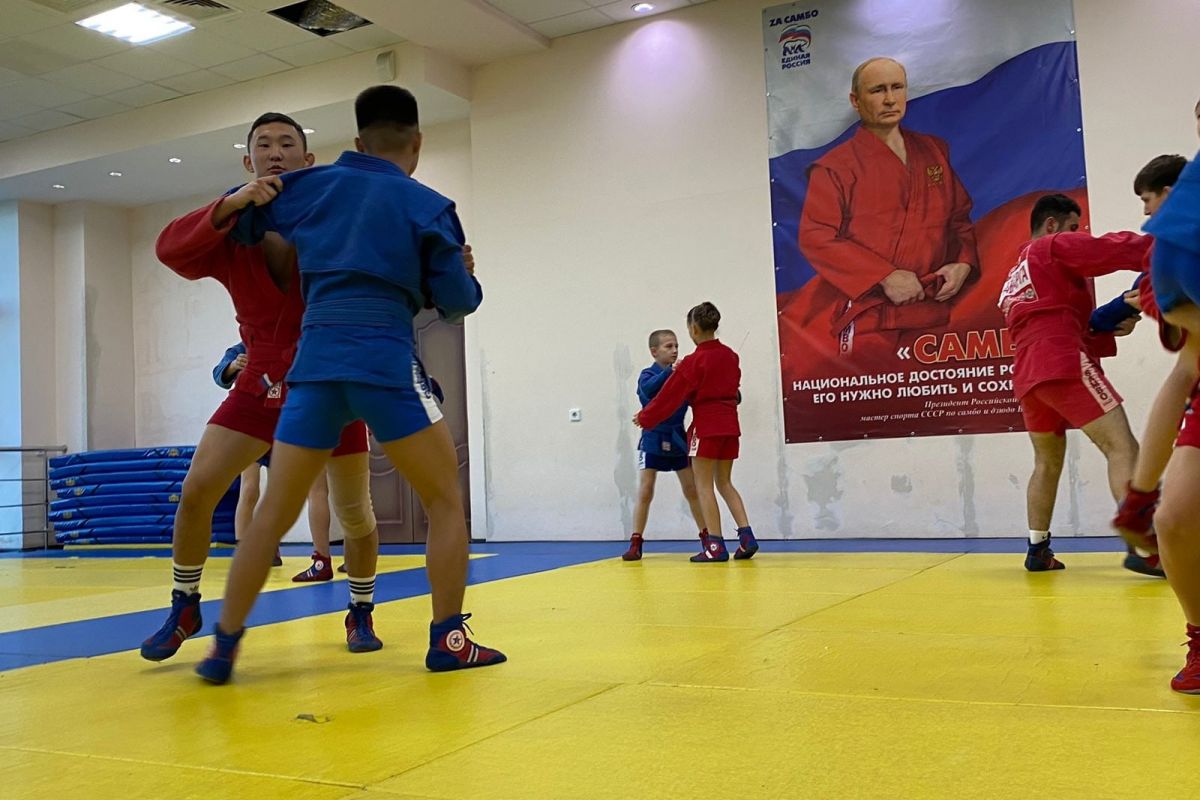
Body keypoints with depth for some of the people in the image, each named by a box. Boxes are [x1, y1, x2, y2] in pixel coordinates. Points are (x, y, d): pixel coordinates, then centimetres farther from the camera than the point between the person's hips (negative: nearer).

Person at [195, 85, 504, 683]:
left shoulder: (312, 185, 15)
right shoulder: (427, 206, 6)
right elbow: (458, 301, 5)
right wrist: (467, 279, 26)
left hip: (314, 362, 4)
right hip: (386, 362, -3)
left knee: (273, 514, 13)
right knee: (446, 501, 10)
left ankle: (223, 648, 14)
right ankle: (447, 640, 8)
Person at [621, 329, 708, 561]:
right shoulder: (648, 374, -10)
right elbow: (648, 389, -33)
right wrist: (670, 371, -47)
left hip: (677, 439, 3)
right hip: (654, 439, -3)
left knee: (692, 490, 7)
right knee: (645, 493, -1)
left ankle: (707, 538, 18)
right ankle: (635, 544, 6)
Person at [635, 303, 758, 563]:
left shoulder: (694, 362, -12)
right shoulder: (730, 356, 7)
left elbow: (670, 395, -8)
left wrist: (644, 418, 4)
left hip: (706, 426, -7)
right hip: (730, 424, 7)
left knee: (704, 485, 0)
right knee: (724, 483, 16)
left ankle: (716, 546, -3)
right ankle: (746, 536, 6)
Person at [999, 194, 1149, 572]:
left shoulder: (1014, 277, 29)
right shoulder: (1056, 247, 6)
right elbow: (1115, 250, -6)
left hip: (1027, 373, 9)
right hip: (1063, 364, -9)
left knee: (1048, 462, 18)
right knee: (1121, 446, -13)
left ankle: (1038, 550, 17)